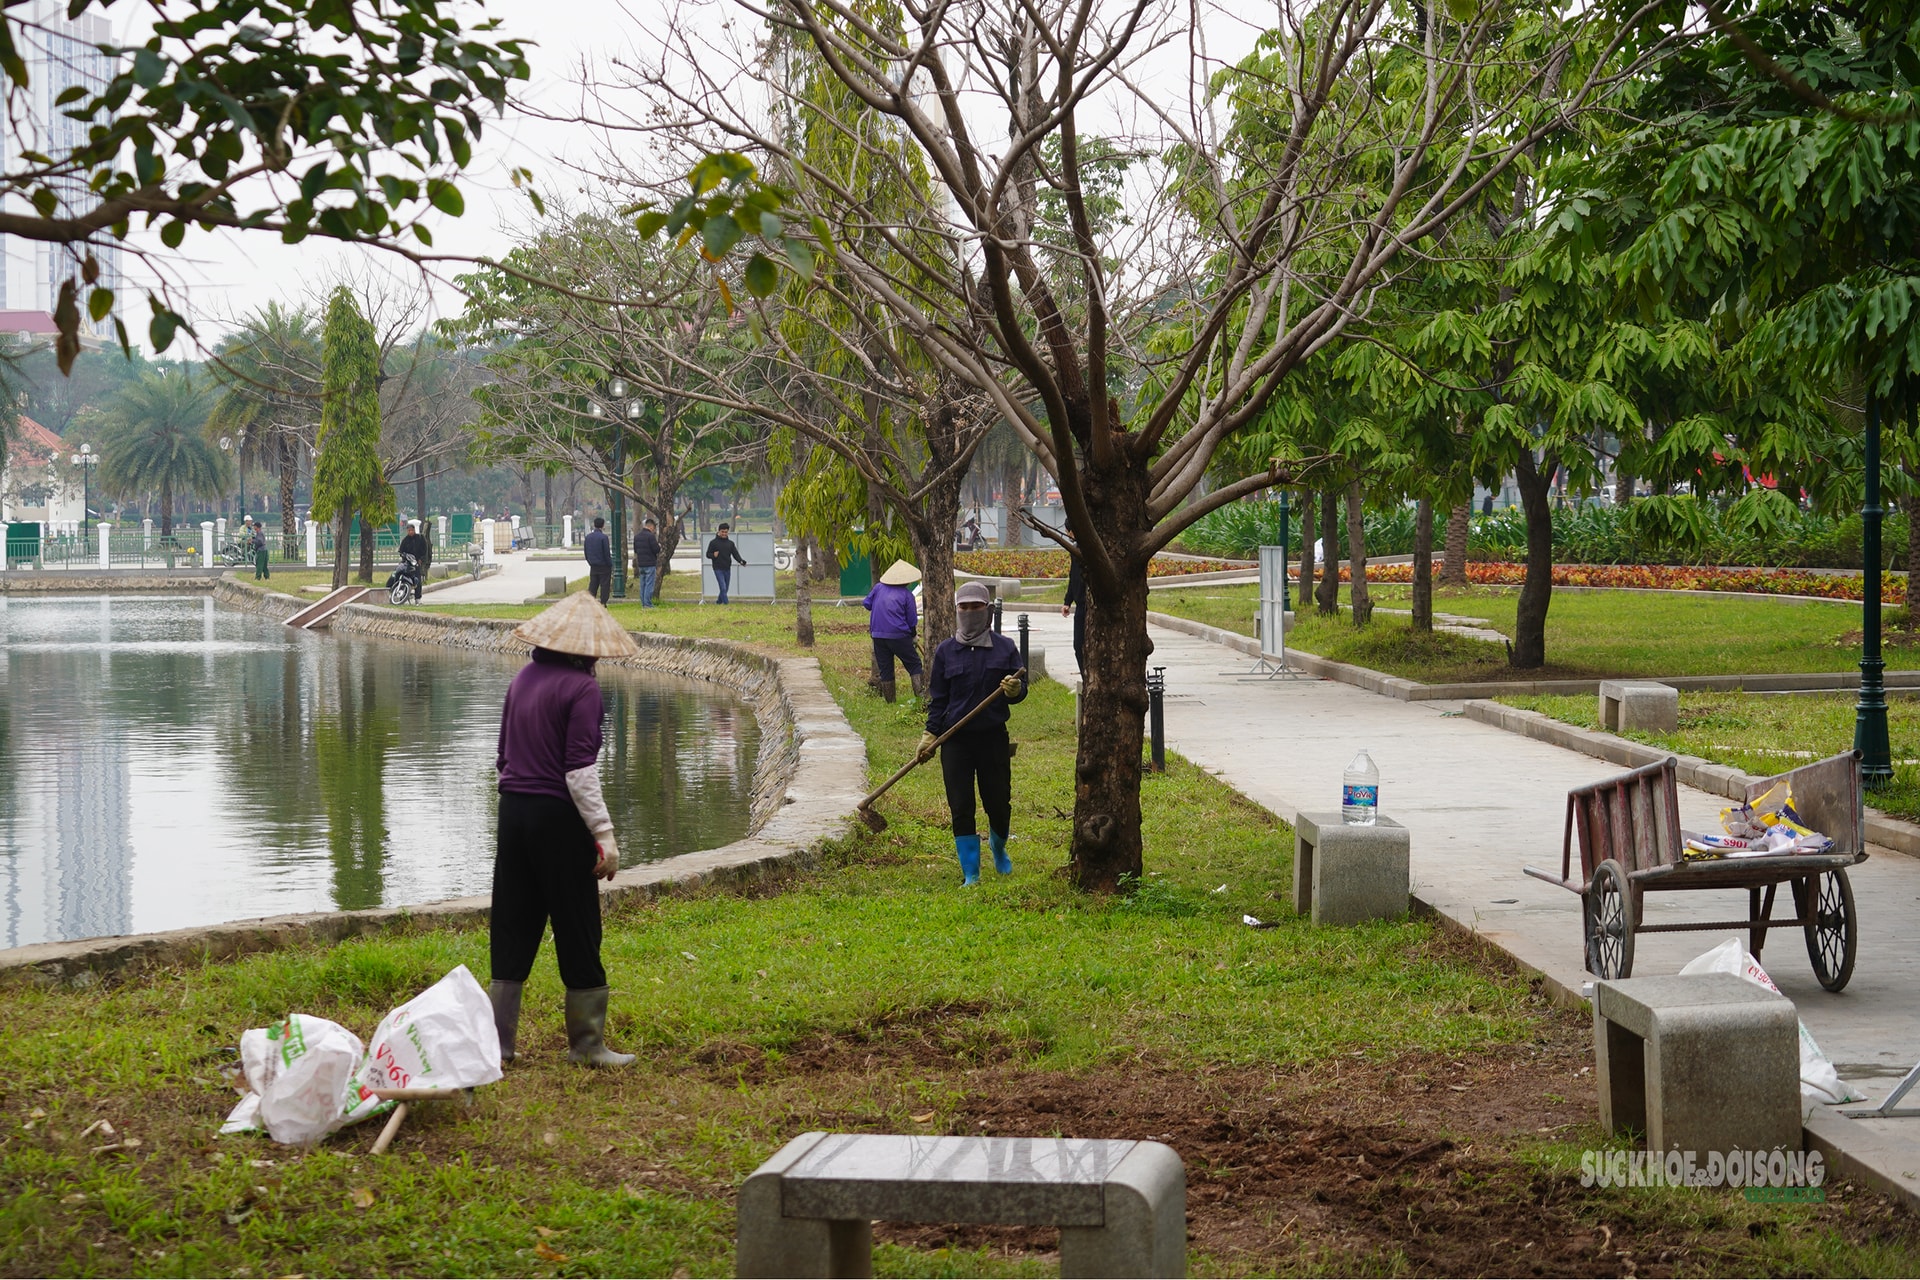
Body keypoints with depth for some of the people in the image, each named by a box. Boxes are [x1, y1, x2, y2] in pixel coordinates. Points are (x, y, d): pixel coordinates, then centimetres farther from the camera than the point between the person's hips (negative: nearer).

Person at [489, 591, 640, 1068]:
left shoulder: (522, 679, 9)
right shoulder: (582, 689, -12)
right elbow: (580, 771, -18)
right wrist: (604, 835, -16)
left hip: (514, 810, 7)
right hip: (559, 816, -7)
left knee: (512, 927, 11)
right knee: (577, 931, 4)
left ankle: (498, 1040, 12)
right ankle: (586, 1043, 10)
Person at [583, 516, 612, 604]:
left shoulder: (588, 537, 6)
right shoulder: (603, 537, -14)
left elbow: (586, 552, 12)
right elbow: (607, 553, -13)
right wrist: (610, 565, -4)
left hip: (593, 566, 6)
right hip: (604, 566, -6)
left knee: (592, 586, 9)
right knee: (605, 586, 0)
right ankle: (602, 603, -2)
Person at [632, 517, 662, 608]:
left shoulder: (636, 536, 9)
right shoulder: (650, 536, -15)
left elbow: (635, 550, 16)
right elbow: (656, 549, -16)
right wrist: (659, 545, 5)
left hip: (640, 564, 7)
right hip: (650, 564, -7)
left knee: (642, 585, 12)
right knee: (649, 584, -5)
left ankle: (643, 603, 14)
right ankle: (647, 604, -7)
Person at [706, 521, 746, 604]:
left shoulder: (730, 543, 10)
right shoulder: (713, 543, 0)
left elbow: (735, 554, 1)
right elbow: (708, 554, 2)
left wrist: (741, 561, -18)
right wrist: (713, 555, -20)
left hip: (727, 569, 5)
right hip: (718, 569, -5)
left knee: (725, 589, 10)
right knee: (723, 587, -14)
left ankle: (719, 602, 25)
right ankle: (726, 603, -16)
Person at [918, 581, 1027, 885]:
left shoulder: (1005, 648, 4)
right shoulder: (945, 651, 5)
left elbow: (1021, 689, 6)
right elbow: (937, 698, 8)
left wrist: (1015, 690, -18)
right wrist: (930, 734, -3)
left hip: (994, 737, 0)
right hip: (956, 740, 0)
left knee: (999, 803, 5)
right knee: (961, 808, -3)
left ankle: (999, 848, 38)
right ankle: (971, 874, 5)